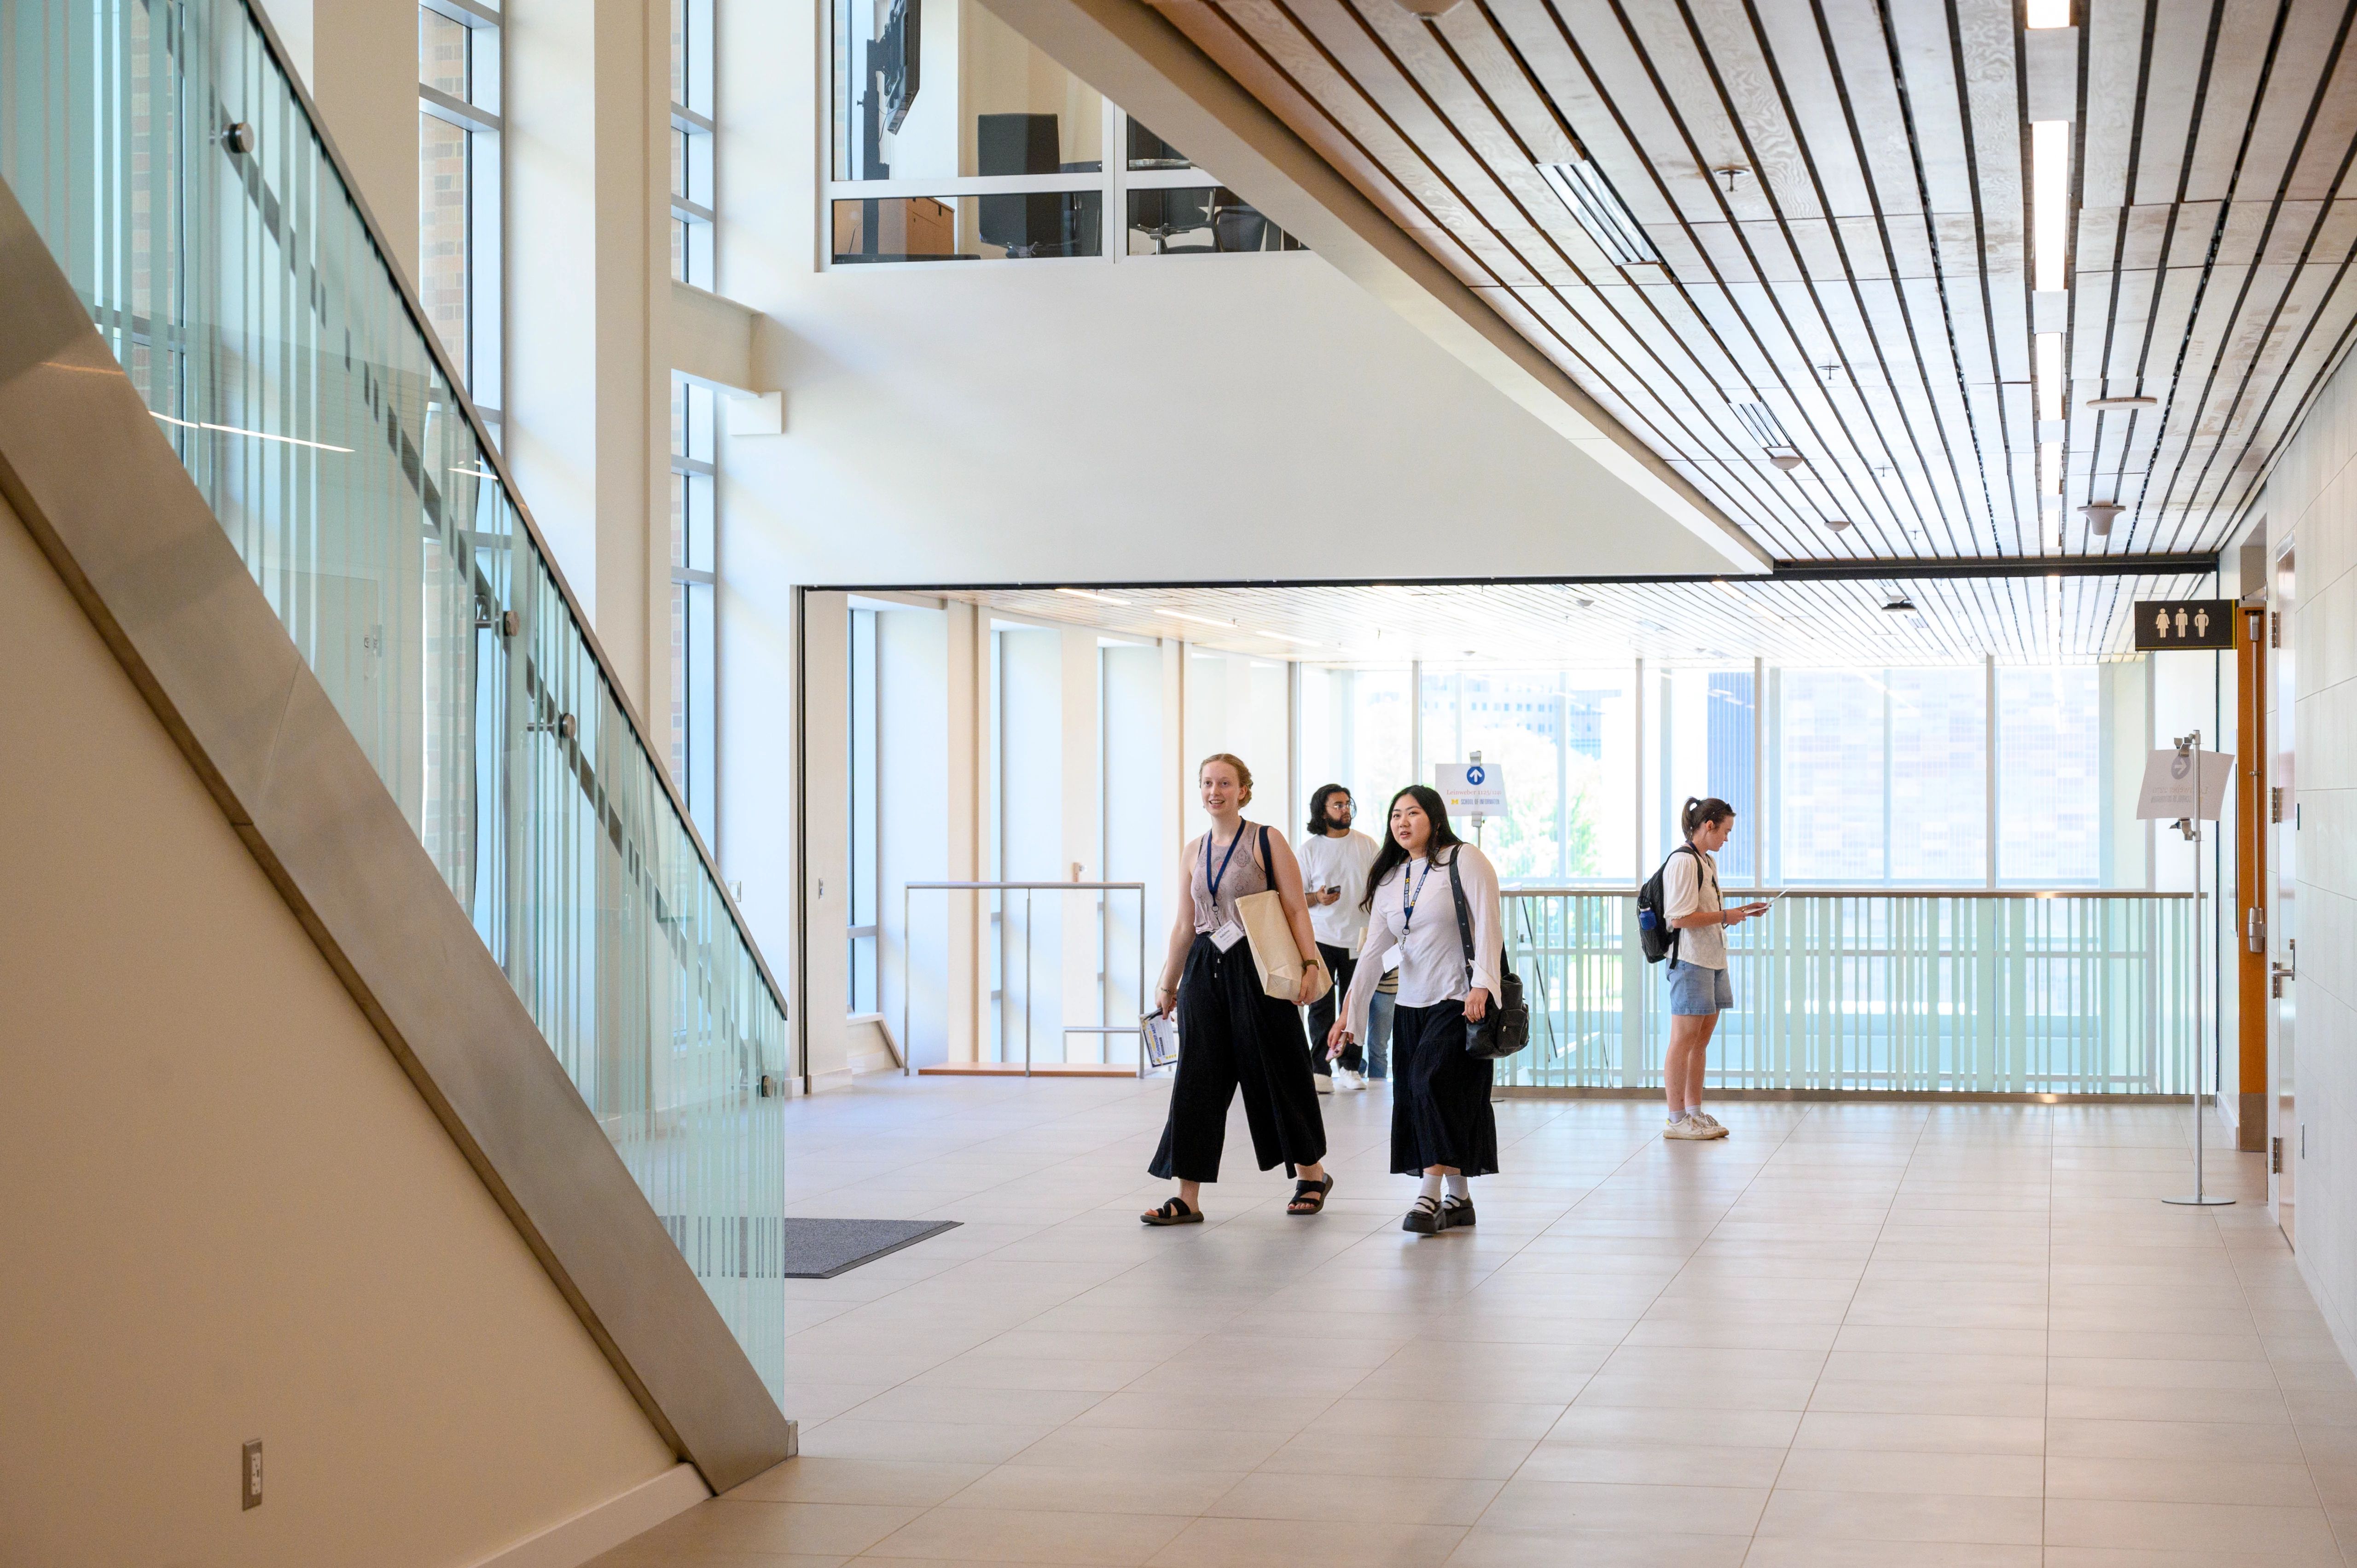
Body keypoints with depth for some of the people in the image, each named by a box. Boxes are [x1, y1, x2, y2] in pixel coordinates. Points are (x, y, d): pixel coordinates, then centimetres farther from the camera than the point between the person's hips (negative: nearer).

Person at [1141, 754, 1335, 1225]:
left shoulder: (1267, 842, -3)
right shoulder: (1193, 852, 11)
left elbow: (1296, 910, -6)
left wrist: (1310, 965, -17)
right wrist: (1167, 983, 19)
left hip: (1256, 970, -4)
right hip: (1205, 970, 5)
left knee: (1272, 1071, 4)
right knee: (1197, 1079, 0)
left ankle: (1310, 1173, 25)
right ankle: (1188, 1198, 0)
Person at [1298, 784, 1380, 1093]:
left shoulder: (1366, 845, 7)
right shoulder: (1310, 848, 3)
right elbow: (1296, 895, 6)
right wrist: (1317, 898, -15)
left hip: (1358, 939, 1)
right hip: (1321, 939, -1)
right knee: (1321, 1007, -6)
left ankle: (1350, 1068, 14)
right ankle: (1320, 1071, -5)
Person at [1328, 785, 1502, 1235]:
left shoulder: (1464, 860, -4)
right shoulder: (1389, 880, 13)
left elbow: (1488, 925, -12)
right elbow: (1373, 950, 9)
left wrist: (1482, 984, -23)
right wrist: (1349, 1012, 1)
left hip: (1460, 999, -7)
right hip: (1412, 1004, 7)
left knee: (1433, 1081, -18)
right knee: (1414, 1095, 2)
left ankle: (1431, 1195, -18)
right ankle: (1458, 1198, 10)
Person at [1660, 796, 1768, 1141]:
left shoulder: (1708, 862, 17)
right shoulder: (1683, 861, -13)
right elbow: (1680, 918, -20)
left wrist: (1739, 911, 14)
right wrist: (1725, 916, -13)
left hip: (1713, 960, 10)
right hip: (1690, 961, -10)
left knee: (1700, 1041, 12)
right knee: (1684, 1041, -5)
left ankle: (1695, 1113, 18)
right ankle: (1677, 1120, -2)